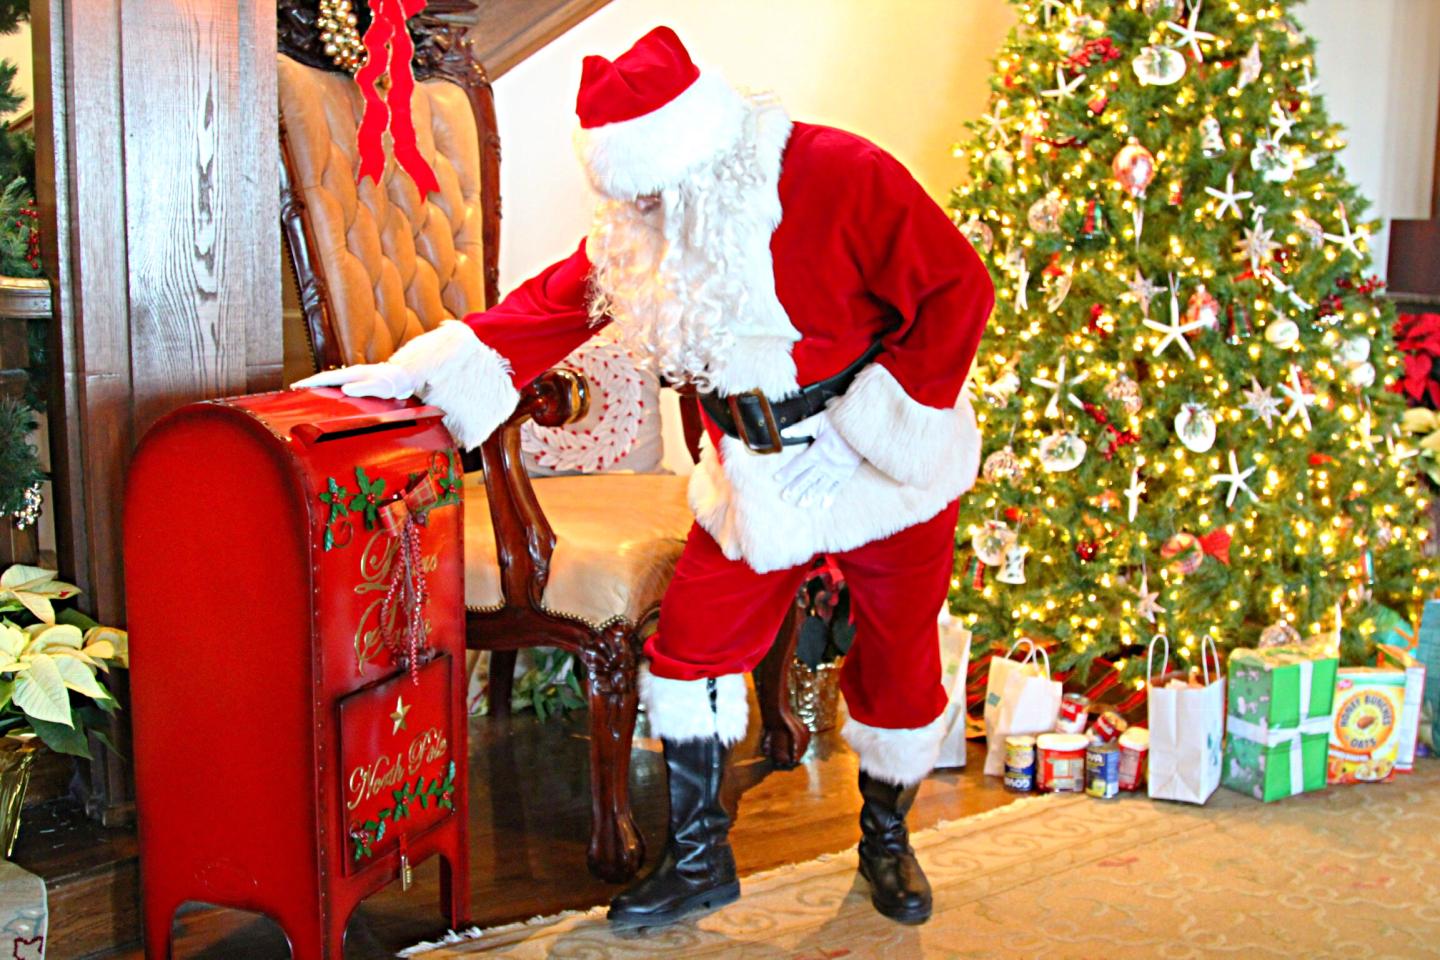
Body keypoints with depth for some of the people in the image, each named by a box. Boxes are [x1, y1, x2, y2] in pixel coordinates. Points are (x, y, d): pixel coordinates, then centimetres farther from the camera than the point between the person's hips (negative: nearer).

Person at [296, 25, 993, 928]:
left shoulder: (843, 177, -23)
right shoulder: (642, 224, -4)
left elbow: (959, 287, -19)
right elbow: (556, 301, -2)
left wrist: (890, 412, -21)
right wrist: (417, 370, -8)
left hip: (882, 466, -4)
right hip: (759, 475, 5)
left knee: (899, 660, 9)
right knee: (691, 645, 2)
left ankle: (887, 842, 34)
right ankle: (699, 859, 19)